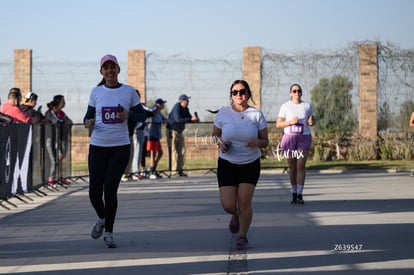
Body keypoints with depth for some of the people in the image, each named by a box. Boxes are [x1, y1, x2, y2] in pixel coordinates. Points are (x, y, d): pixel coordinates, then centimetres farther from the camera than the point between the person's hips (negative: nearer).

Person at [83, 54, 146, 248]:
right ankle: (102, 219, 32)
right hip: (98, 146, 2)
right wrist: (88, 123, -12)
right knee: (94, 191, -1)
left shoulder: (129, 91, 1)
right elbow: (89, 116, 12)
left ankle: (109, 232, 6)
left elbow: (142, 116, 7)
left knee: (110, 190, -10)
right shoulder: (96, 92, 5)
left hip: (120, 147, -2)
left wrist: (128, 115, -14)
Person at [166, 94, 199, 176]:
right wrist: (191, 119, -34)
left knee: (182, 151, 4)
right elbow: (178, 119, -31)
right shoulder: (177, 108, -18)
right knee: (174, 151, -9)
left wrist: (195, 119, -9)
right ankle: (174, 170, -9)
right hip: (172, 131, -9)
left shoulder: (185, 109, 8)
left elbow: (189, 117, 15)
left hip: (179, 132, 9)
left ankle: (180, 170, 7)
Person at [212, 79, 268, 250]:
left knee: (244, 202, -8)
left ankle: (243, 238, 12)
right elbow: (215, 134, 9)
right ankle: (236, 215, 33)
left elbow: (265, 142, 1)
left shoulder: (257, 115, -5)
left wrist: (256, 143, -22)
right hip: (227, 164, 1)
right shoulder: (223, 113, -4)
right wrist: (220, 142, -13)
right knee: (228, 205, -5)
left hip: (250, 164, -1)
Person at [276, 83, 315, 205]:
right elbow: (278, 124, -1)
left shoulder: (307, 106, 6)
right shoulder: (285, 106, 1)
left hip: (304, 138, 0)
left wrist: (312, 121, -8)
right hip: (289, 138, 0)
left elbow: (313, 120, 16)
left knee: (301, 167, -10)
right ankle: (294, 193, 20)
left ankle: (300, 195, -11)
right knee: (292, 168, 6)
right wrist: (291, 122, -17)